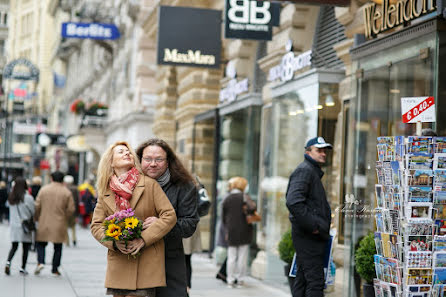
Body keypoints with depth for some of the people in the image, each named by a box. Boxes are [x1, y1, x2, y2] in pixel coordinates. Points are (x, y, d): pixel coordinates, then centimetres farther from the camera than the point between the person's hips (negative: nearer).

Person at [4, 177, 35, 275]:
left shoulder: (11, 198, 0)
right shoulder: (28, 198, -12)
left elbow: (11, 212, 7)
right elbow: (33, 212, -5)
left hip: (14, 225, 4)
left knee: (14, 246, 11)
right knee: (26, 247, 8)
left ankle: (8, 262, -11)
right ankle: (23, 268, 11)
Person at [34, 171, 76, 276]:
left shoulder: (44, 189, -1)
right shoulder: (67, 192, -1)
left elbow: (37, 206, -2)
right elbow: (71, 209, -3)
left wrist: (36, 218, 12)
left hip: (44, 223, 0)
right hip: (59, 225, 0)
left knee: (40, 243, 12)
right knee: (58, 247, 9)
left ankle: (40, 262, -9)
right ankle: (55, 269, 10)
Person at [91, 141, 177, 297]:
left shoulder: (149, 184, 1)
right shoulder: (105, 192, 9)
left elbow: (169, 215, -2)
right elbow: (96, 225, 11)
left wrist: (143, 239, -11)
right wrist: (114, 242, -8)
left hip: (146, 262, -2)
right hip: (118, 265, 3)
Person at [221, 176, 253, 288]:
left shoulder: (226, 199, 0)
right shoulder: (245, 198, -7)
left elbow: (223, 217, 5)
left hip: (231, 231, 2)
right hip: (244, 231, -2)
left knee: (231, 257, 6)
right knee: (242, 257, 5)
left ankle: (230, 280, 6)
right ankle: (240, 280, 6)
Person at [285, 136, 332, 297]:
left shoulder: (313, 171, 23)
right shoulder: (304, 170, -10)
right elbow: (293, 202, -24)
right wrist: (312, 226, -19)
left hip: (311, 235, 10)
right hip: (308, 236, -10)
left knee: (302, 280, 12)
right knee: (315, 281, -13)